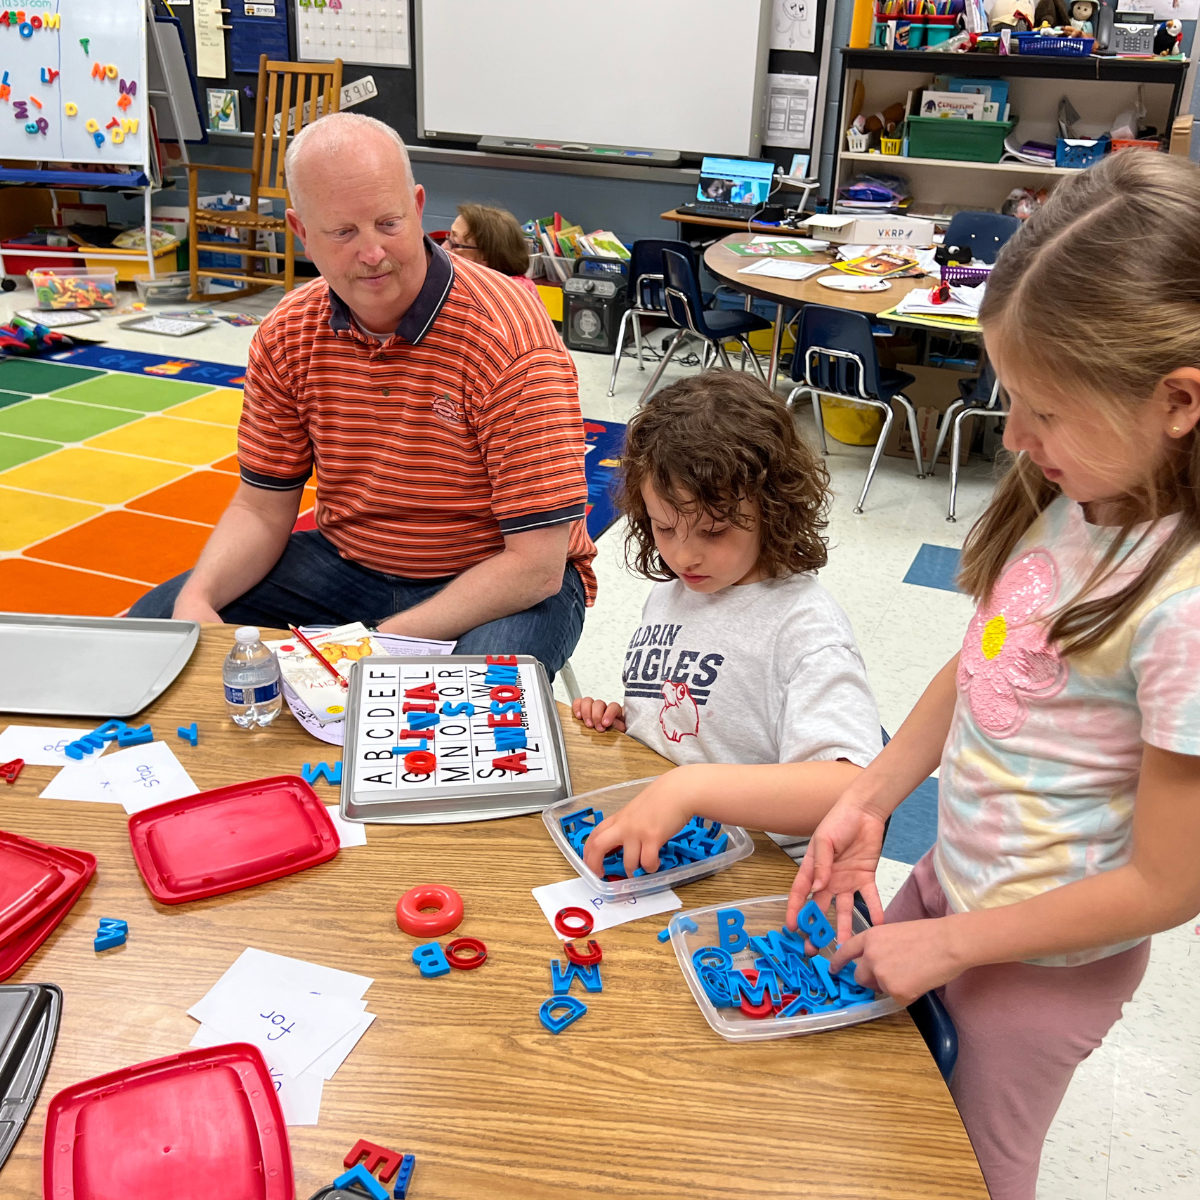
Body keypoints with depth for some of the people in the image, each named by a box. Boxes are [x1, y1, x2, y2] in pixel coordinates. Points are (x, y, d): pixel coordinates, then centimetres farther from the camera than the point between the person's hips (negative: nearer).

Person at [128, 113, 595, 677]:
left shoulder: (511, 339, -22)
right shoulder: (286, 335, -3)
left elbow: (537, 563, -24)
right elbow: (262, 509, 4)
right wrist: (197, 598, -17)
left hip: (502, 584, -5)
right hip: (345, 563, 6)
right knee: (152, 623, -4)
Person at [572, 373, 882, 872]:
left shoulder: (804, 623, -16)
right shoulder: (667, 593, 11)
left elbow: (853, 789, -31)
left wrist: (692, 786, -39)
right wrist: (616, 722, 6)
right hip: (642, 851, 8)